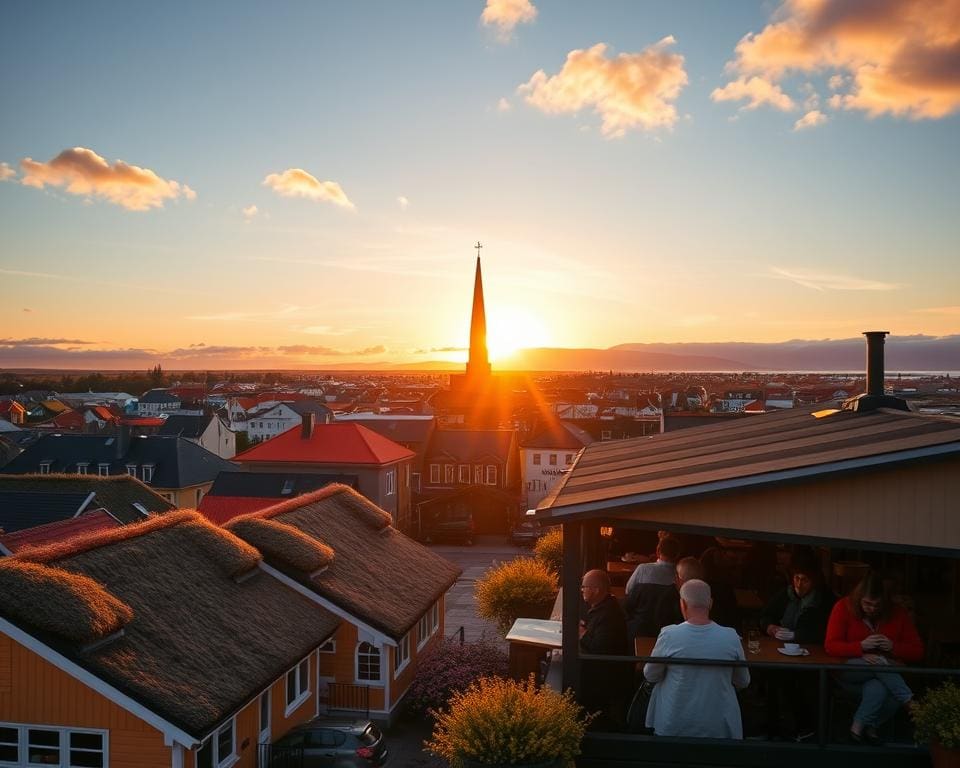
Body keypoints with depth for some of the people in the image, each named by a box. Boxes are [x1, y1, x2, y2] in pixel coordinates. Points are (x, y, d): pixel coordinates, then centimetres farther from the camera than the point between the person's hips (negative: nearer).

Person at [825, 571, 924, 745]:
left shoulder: (898, 613, 0)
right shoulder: (844, 607, -6)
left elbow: (918, 652, 4)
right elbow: (831, 646, -11)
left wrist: (893, 647, -16)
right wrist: (861, 647, -25)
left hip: (886, 674, 2)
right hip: (851, 672, -2)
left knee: (877, 689, -34)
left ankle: (859, 726, -12)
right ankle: (910, 703, -20)